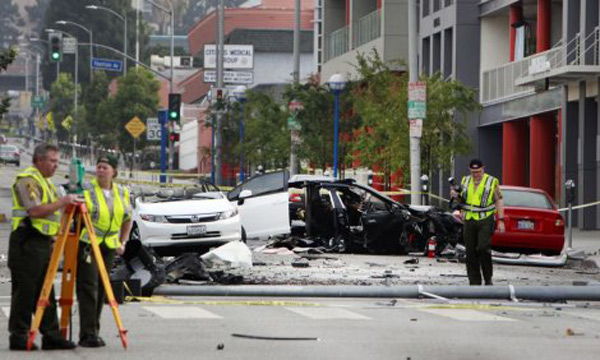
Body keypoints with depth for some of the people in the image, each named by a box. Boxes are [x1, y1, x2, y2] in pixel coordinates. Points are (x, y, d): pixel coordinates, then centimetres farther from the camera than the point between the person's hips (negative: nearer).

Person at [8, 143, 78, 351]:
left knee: (46, 292, 8)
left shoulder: (46, 182, 21)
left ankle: (51, 336, 9)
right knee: (24, 292, -5)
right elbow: (35, 210, -22)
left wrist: (59, 232, 16)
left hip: (44, 242, 10)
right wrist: (62, 202, -18)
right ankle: (18, 337, -1)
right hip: (28, 243, -10)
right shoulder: (27, 180, -10)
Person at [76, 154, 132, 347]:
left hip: (109, 246, 5)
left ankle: (94, 331, 15)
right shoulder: (85, 191, -7)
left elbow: (127, 219, 23)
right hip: (86, 244, -5)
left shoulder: (122, 193, 9)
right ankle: (87, 334, -14)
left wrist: (123, 242, 14)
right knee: (88, 287, -12)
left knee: (101, 289, 7)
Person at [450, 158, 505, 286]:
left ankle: (488, 278, -5)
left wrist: (501, 220, -5)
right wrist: (456, 195, 1)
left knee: (483, 248, -19)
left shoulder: (491, 182, 1)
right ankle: (474, 282, 8)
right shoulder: (465, 181, 13)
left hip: (485, 220, -4)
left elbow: (499, 201, 2)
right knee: (471, 253, 2)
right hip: (469, 220, 4)